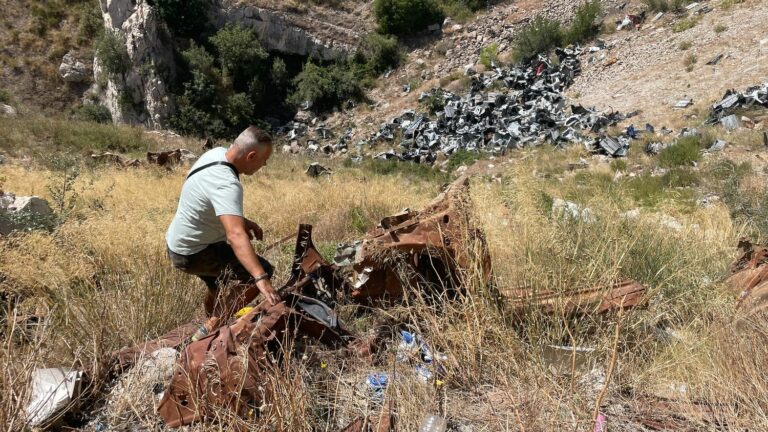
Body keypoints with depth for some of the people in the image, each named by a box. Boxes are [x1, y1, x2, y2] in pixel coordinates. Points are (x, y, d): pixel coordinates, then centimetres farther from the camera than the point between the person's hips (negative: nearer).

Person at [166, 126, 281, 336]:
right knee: (263, 270, -14)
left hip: (178, 243, 10)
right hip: (191, 254, -10)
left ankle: (211, 322, 54)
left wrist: (243, 221, 1)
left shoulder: (217, 153, -5)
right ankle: (213, 327, -8)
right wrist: (261, 279, -55)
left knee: (218, 288, 31)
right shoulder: (227, 184, -34)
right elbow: (236, 235, -48)